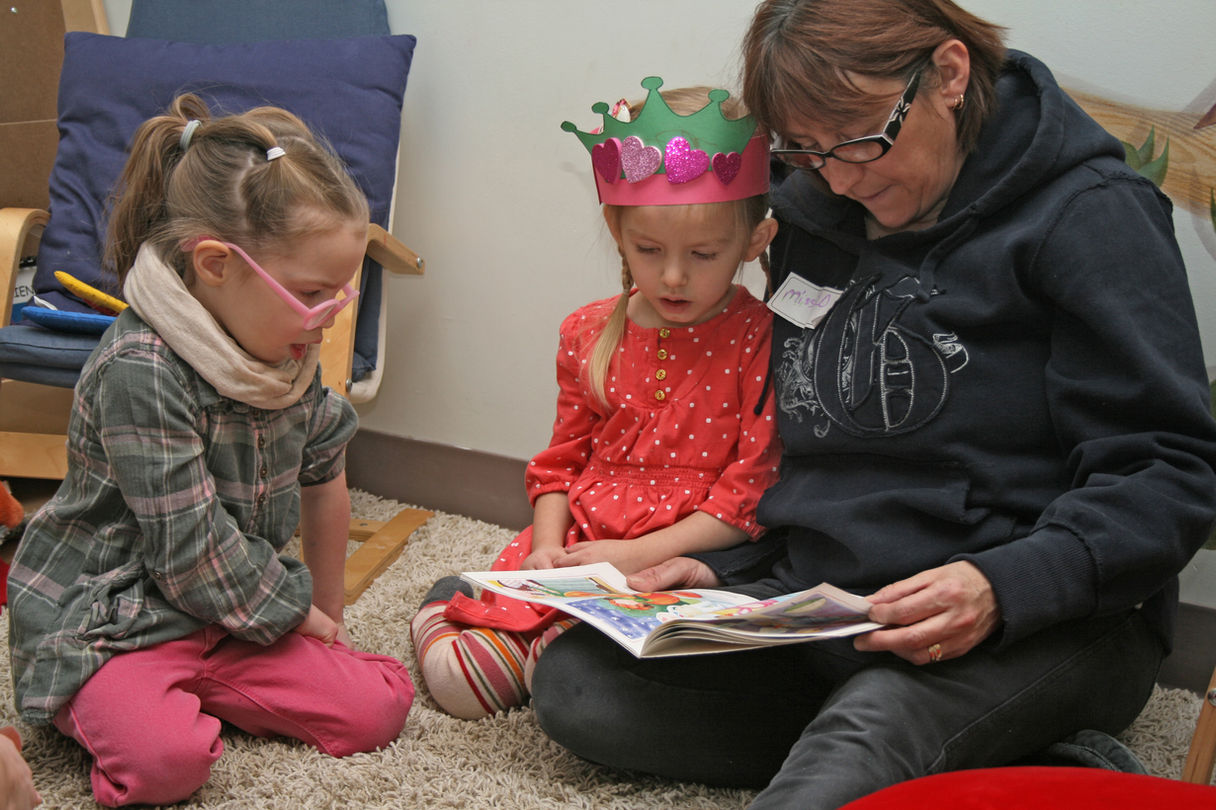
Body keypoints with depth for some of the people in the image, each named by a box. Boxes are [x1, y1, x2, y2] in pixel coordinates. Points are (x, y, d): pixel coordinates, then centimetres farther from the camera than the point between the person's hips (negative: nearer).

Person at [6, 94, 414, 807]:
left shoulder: (287, 349, 1)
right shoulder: (140, 370, -25)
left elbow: (324, 479, 12)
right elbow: (190, 547, -22)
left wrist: (327, 615, 17)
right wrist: (297, 610, -8)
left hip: (227, 609, 7)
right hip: (102, 616, -7)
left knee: (380, 707, -8)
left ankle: (182, 687, 4)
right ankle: (89, 710, -1)